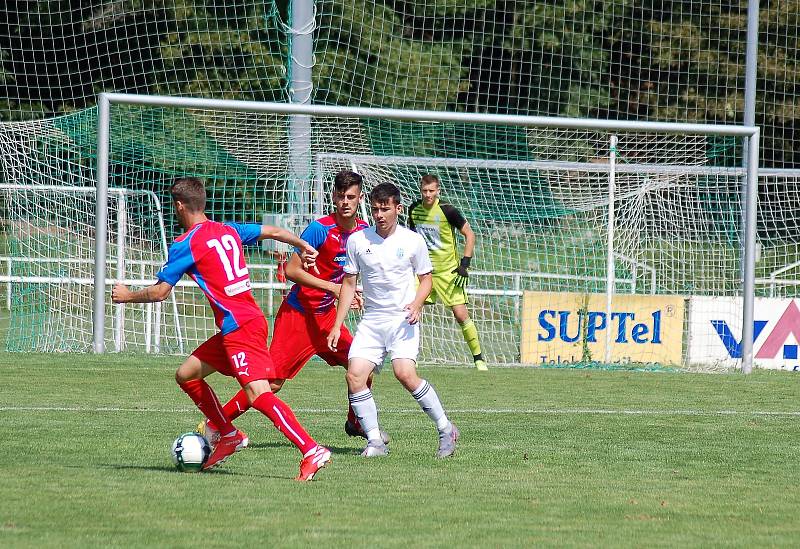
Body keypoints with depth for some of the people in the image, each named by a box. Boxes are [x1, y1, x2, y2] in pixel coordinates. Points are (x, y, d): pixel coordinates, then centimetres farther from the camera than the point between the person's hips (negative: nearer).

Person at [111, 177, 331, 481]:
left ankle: (312, 451, -30)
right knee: (186, 374, 18)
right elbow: (273, 231, 23)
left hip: (239, 327, -9)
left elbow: (159, 292, -5)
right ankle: (230, 435, 22)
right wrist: (305, 247, 40)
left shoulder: (185, 244, -8)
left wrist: (127, 296, 14)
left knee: (258, 393, -19)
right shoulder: (228, 230, 14)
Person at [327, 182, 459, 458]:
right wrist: (337, 326, 7)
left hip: (403, 320, -3)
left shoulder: (412, 241, -2)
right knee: (354, 375, -14)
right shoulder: (358, 241, 3)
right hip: (371, 320, 3)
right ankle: (375, 441, -5)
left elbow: (426, 278, 9)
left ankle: (446, 429, -7)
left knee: (405, 374, -23)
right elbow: (349, 283, 11)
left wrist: (416, 304, -12)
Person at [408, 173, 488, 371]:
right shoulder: (414, 209, 0)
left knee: (461, 315, -7)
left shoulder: (447, 211, -13)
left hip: (448, 271, -4)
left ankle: (478, 358, 6)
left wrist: (465, 263, -11)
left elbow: (469, 235, -5)